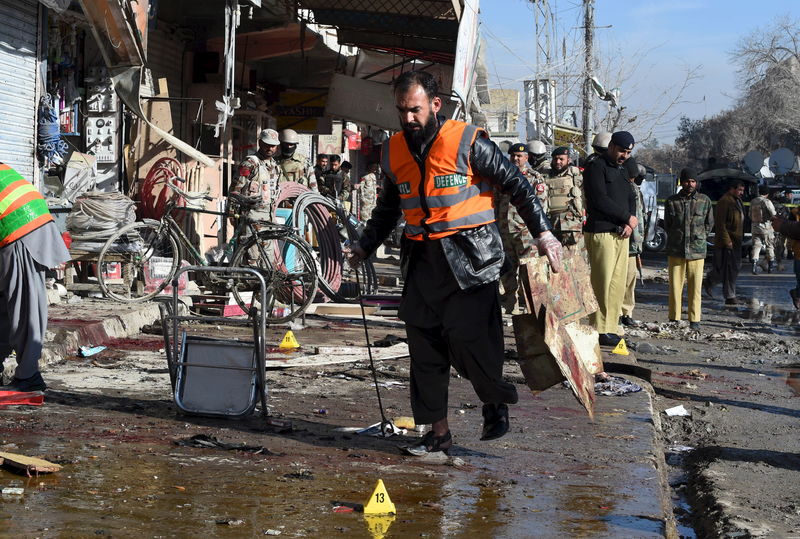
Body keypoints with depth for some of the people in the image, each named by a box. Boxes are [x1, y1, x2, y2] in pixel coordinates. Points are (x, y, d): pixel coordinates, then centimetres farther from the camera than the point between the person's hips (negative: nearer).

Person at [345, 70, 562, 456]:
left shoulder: (467, 142, -8)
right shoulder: (394, 152, 10)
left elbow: (516, 185, -3)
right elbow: (387, 209, 25)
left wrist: (543, 233, -10)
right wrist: (364, 248, 17)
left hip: (469, 255, -5)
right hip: (421, 260, 6)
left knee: (467, 336, -12)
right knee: (424, 345, 4)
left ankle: (495, 401, 17)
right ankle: (438, 432, 14)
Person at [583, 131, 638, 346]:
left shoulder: (621, 171, 23)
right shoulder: (596, 167, -5)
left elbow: (631, 199, 20)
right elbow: (600, 201, -15)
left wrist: (629, 224, 1)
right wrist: (627, 217, -8)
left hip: (621, 234, 8)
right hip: (601, 232, -8)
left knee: (618, 283, 6)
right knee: (602, 282, -9)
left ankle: (611, 328, 9)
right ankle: (600, 330, -7)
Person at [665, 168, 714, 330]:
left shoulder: (705, 201, 4)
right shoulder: (671, 201, 3)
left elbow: (709, 224, 14)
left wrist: (699, 238, 11)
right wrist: (677, 239, 10)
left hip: (697, 250, 0)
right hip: (675, 250, 0)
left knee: (695, 287, 1)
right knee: (675, 286, 1)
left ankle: (694, 320, 7)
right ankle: (674, 319, 9)